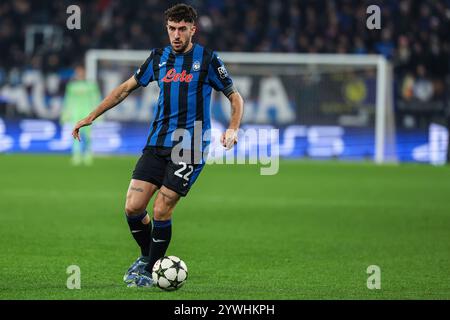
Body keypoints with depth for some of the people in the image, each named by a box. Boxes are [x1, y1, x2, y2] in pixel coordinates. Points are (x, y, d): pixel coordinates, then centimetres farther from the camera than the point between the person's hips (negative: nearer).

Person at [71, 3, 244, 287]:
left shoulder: (207, 59, -3)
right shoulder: (159, 58, 10)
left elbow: (235, 96, 2)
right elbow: (127, 87, 20)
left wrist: (233, 129, -16)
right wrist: (92, 117, 17)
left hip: (189, 147, -4)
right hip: (157, 143, 5)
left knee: (162, 211, -10)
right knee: (133, 207, -4)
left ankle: (150, 270, 9)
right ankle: (147, 256, 22)